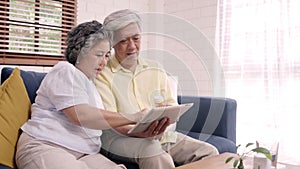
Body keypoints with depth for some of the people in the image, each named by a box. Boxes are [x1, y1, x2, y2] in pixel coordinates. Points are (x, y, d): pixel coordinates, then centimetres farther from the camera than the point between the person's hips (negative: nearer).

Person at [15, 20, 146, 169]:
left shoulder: (89, 82, 23)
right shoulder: (65, 71, -2)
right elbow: (80, 115, -19)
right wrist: (134, 118, -17)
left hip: (84, 154, 6)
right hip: (45, 147, -5)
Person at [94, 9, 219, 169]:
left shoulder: (156, 69, 14)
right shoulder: (102, 73, -3)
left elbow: (172, 106, 9)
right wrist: (141, 133, -28)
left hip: (161, 134, 6)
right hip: (120, 138, -5)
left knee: (209, 152, -9)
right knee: (155, 153, -37)